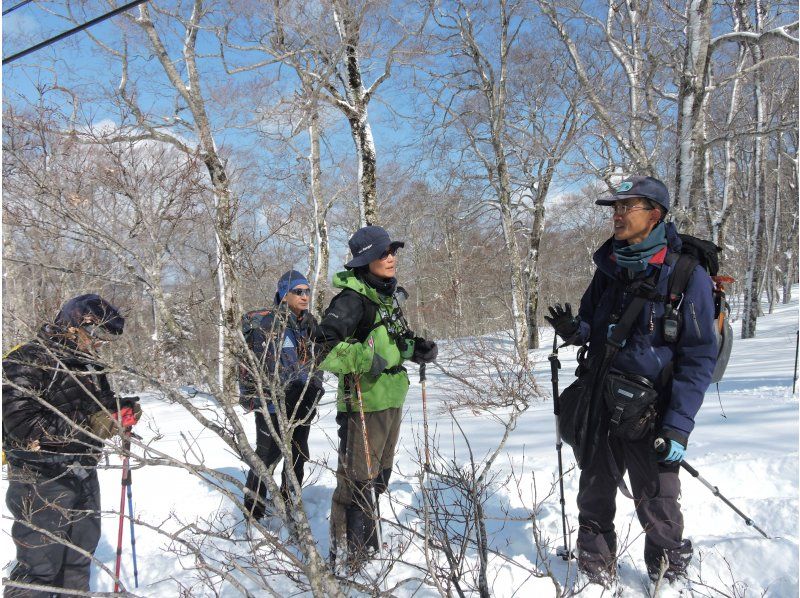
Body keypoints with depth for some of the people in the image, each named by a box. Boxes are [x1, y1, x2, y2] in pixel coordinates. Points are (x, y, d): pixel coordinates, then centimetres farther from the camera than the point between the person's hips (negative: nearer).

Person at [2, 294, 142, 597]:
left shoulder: (87, 364, 10)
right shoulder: (26, 361, -17)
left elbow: (101, 402, 22)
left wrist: (122, 408, -3)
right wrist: (88, 426, -28)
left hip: (83, 478, 8)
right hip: (42, 484, -8)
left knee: (79, 560, 20)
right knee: (39, 567, -1)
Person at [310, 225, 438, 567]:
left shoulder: (389, 296, 11)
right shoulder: (352, 299, -16)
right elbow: (323, 346, -25)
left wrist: (418, 348, 6)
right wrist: (363, 359, -31)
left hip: (391, 399, 9)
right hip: (363, 401, -9)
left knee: (378, 476, 21)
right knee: (357, 480, -1)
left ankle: (366, 547, 38)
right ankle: (348, 554, 12)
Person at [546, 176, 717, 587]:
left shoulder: (688, 276, -10)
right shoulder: (608, 269, 6)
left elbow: (699, 357, -11)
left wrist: (679, 426, -17)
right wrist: (573, 330, -7)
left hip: (650, 415, -5)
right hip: (600, 406, 5)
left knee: (657, 511, 4)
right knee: (594, 500, 14)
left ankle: (671, 578, 26)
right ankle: (596, 574, 32)